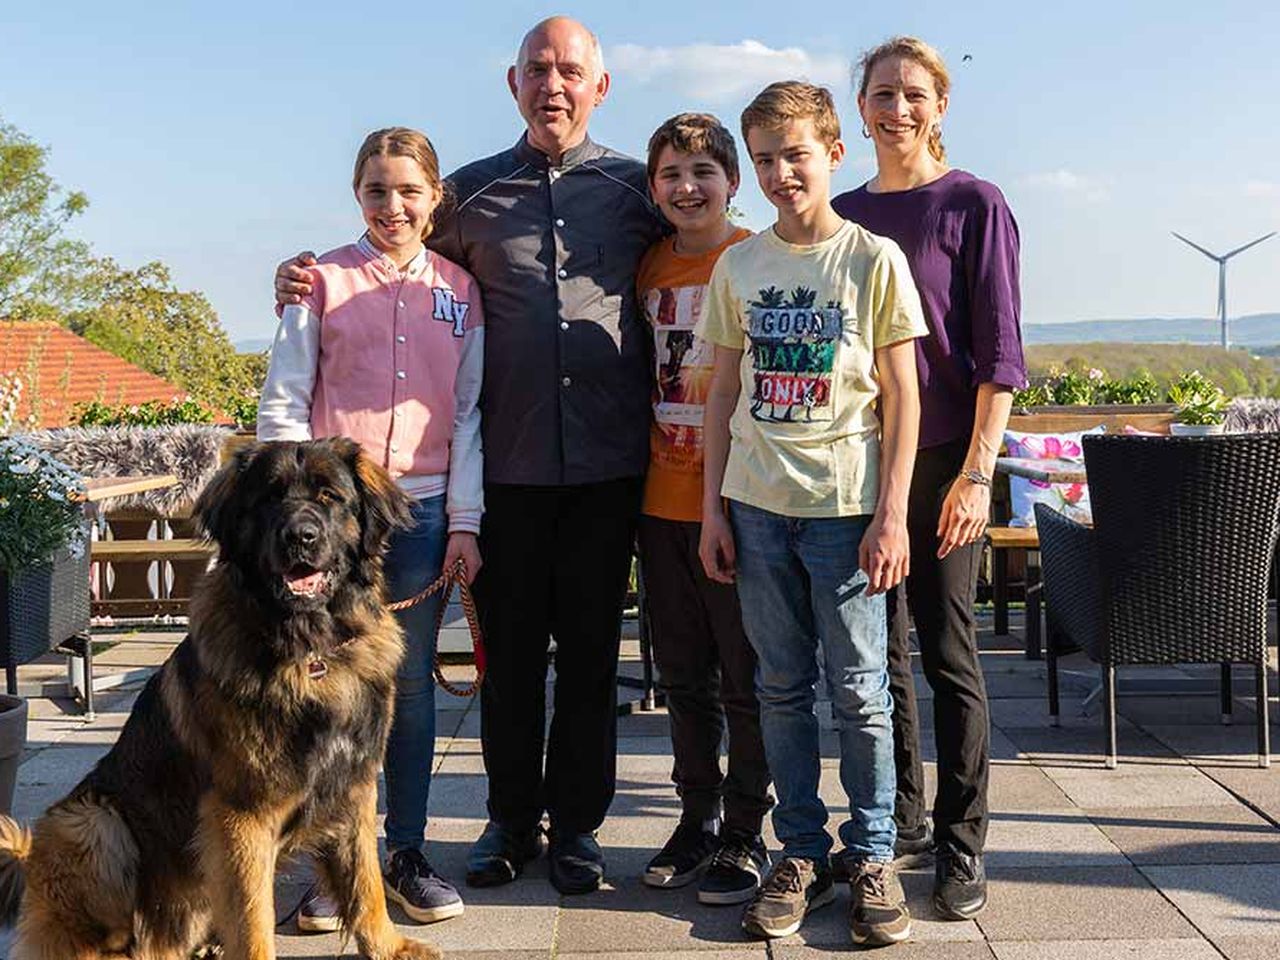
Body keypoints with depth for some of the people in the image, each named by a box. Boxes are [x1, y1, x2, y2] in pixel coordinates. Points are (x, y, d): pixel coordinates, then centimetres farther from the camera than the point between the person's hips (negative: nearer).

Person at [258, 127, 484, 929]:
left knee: (411, 681, 8)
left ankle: (407, 854, 18)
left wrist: (465, 521, 2)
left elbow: (469, 411, 8)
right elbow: (283, 403, 1)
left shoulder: (459, 290, 9)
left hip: (422, 507, 2)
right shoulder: (325, 280, 3)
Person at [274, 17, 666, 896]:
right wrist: (309, 281, 2)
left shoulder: (634, 187, 8)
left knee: (591, 648, 8)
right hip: (508, 461, 1)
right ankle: (511, 818, 24)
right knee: (510, 648, 8)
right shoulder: (471, 194, 10)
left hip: (607, 461, 0)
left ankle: (577, 822, 22)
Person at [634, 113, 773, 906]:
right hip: (663, 503, 5)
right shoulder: (650, 267, 10)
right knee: (684, 678, 14)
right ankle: (698, 817, 28)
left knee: (746, 680, 4)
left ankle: (747, 834, 17)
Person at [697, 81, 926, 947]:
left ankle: (873, 858, 16)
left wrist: (892, 515, -8)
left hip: (846, 505, -3)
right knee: (782, 689, 9)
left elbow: (902, 397, -2)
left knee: (860, 689, 2)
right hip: (758, 505, 3)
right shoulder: (738, 266, 8)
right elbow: (724, 394, 11)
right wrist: (713, 508, 7)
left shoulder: (875, 260, -1)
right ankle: (802, 855, 20)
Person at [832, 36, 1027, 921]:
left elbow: (999, 351, -7)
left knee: (949, 652, -1)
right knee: (881, 648, 10)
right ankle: (900, 819, 24)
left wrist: (978, 473, -14)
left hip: (942, 457, -4)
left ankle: (961, 846, 9)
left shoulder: (973, 205, -3)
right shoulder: (843, 217, 11)